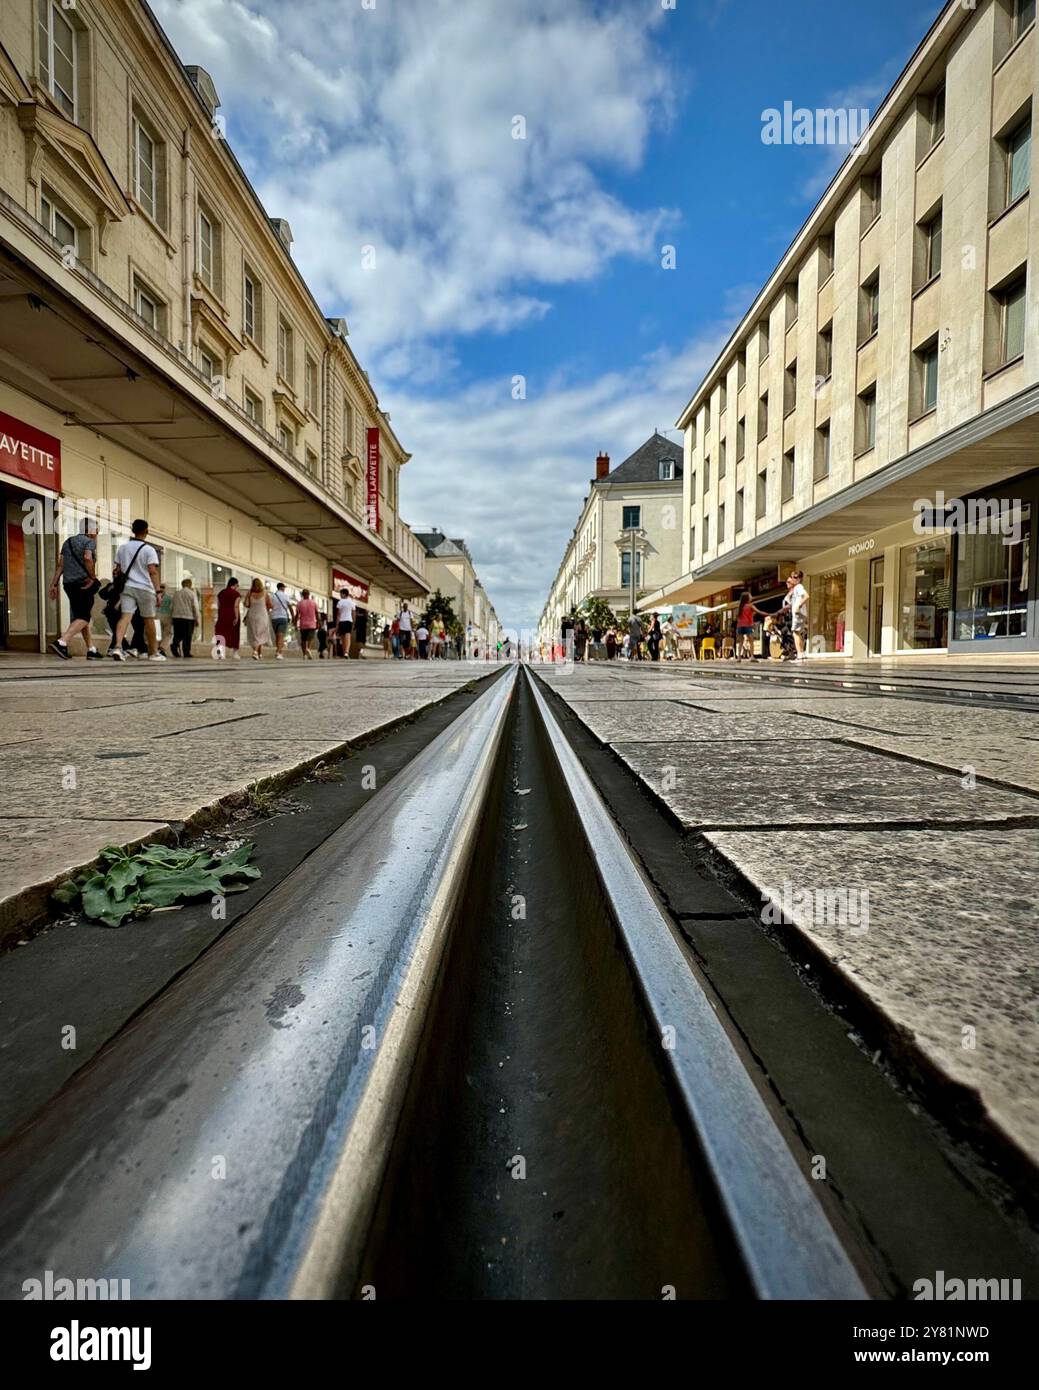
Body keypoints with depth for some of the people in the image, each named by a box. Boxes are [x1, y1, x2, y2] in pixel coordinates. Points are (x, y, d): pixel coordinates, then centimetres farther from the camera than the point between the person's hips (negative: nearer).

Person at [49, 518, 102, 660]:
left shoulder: (68, 541, 18)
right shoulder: (90, 542, -3)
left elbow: (60, 564, 13)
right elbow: (87, 558, -23)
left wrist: (54, 584, 11)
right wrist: (93, 577, -14)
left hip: (68, 583, 8)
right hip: (83, 583, -8)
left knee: (81, 615, 13)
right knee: (83, 617, -7)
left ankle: (91, 650, 15)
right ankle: (61, 642, -24)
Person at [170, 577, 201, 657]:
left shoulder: (176, 593, 12)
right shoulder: (192, 594, 0)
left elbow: (171, 607, 14)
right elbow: (195, 607, -5)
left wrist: (171, 619, 20)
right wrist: (197, 620, -1)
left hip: (176, 617, 4)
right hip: (188, 617, -3)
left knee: (178, 635, 10)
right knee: (187, 637, 0)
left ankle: (174, 645, -16)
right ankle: (186, 653, -2)